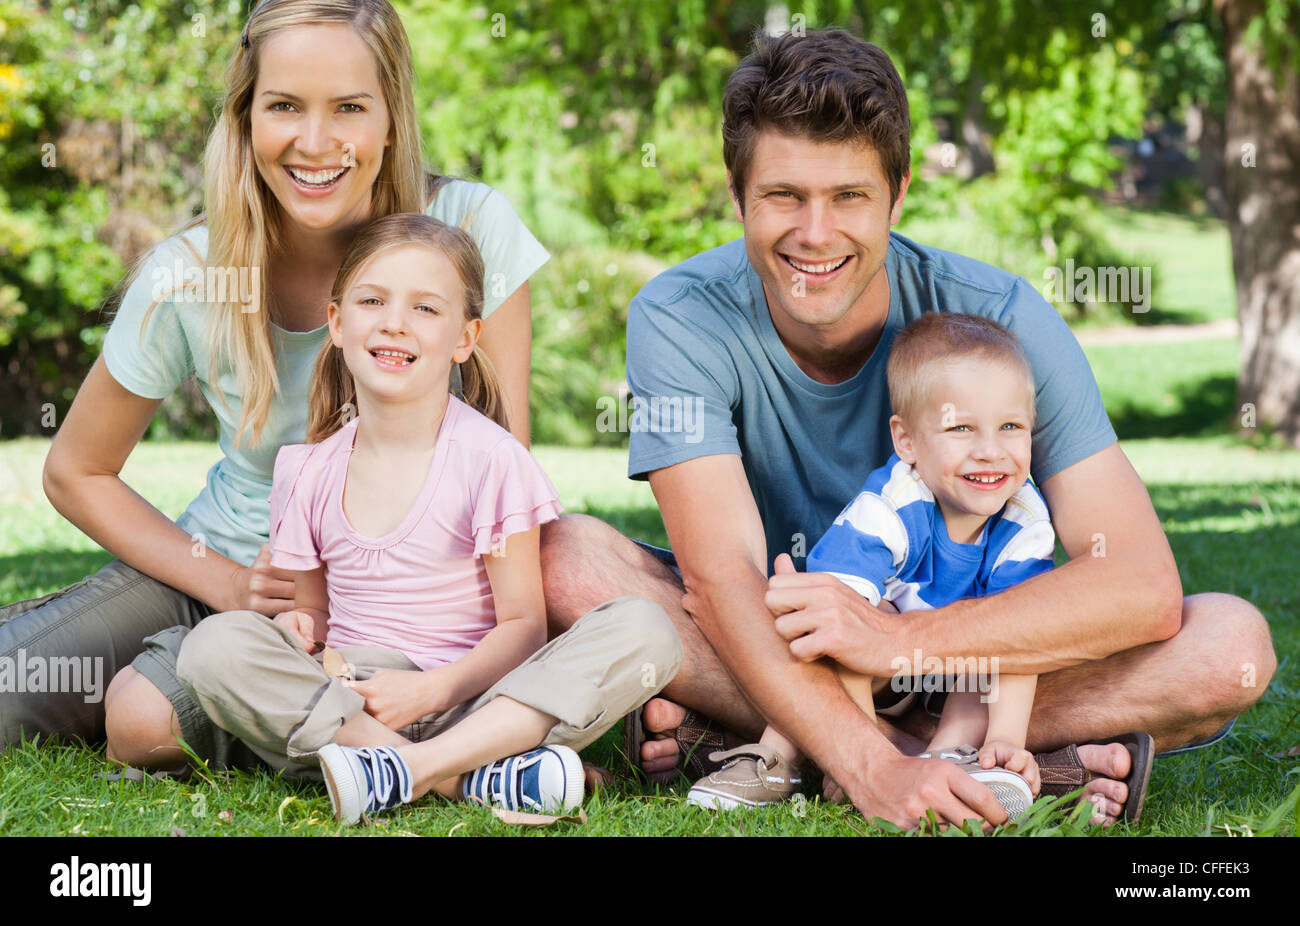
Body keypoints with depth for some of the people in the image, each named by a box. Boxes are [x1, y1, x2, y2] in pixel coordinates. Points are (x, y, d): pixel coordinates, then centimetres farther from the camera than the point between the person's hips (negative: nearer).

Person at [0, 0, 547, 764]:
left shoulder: (471, 229, -17)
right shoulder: (188, 277, -13)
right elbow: (77, 473, 0)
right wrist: (231, 588, -13)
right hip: (226, 565, 3)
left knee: (150, 716, -28)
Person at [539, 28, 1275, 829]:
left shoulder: (1000, 319, -16)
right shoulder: (680, 320, -17)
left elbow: (1144, 588, -24)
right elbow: (722, 578, -27)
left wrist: (897, 638, -35)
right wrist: (872, 768, -43)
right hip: (766, 658, 0)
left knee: (1232, 644, -24)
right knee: (565, 558, -28)